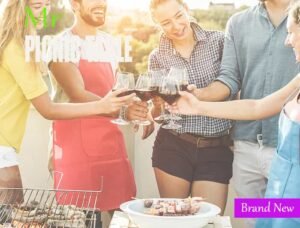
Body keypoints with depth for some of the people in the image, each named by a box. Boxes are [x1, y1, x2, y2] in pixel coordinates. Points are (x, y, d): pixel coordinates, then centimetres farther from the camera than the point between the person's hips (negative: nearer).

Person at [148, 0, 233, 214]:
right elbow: (157, 113, 6)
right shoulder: (158, 57, 2)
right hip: (173, 147, 1)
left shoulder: (218, 41, -2)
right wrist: (159, 105, -17)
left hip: (216, 149, -1)